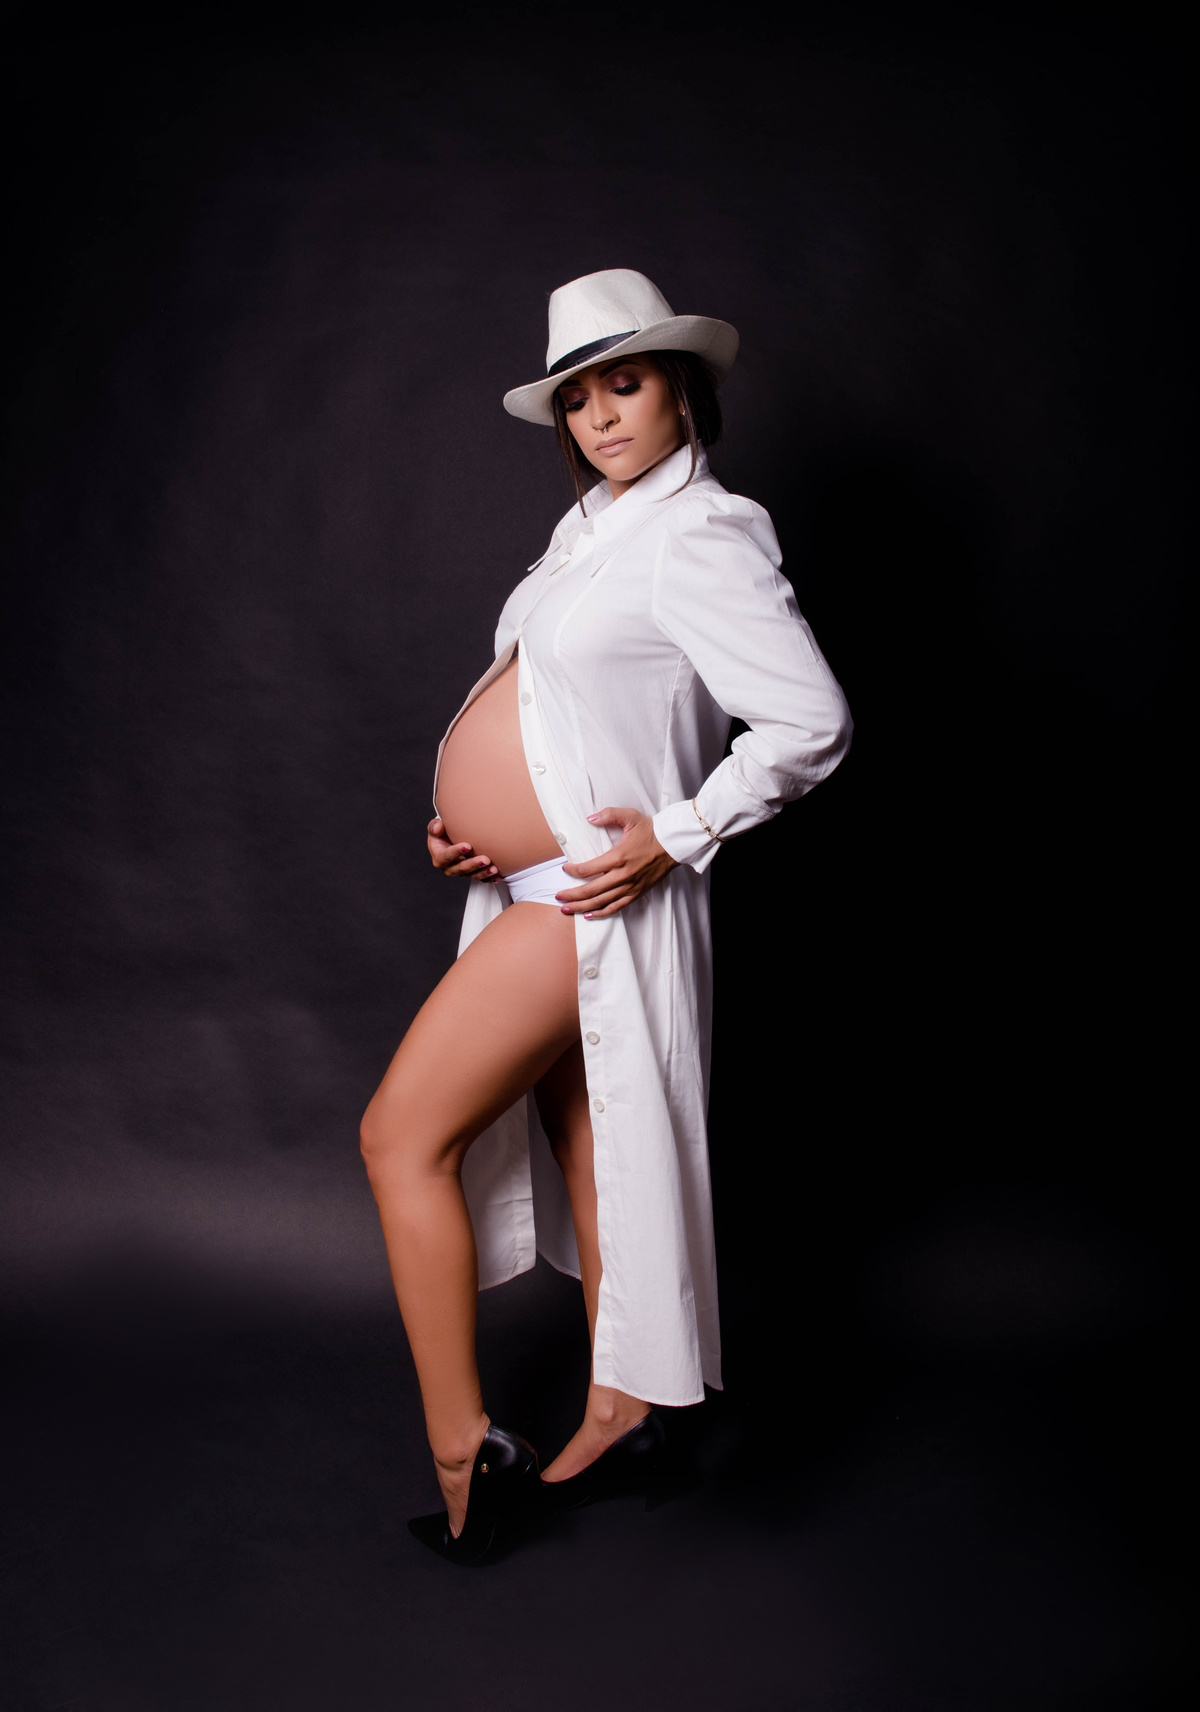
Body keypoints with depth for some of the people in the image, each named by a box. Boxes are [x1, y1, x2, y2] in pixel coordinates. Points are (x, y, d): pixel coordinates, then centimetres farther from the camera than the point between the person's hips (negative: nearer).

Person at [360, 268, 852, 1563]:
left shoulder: (702, 536, -15)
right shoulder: (593, 524, 12)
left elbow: (814, 722, -18)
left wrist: (676, 835, -17)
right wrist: (467, 815, 6)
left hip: (588, 894, -9)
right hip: (532, 885, 9)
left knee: (403, 1137, -6)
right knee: (576, 1142, 16)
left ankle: (461, 1452, 7)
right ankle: (619, 1417, 32)